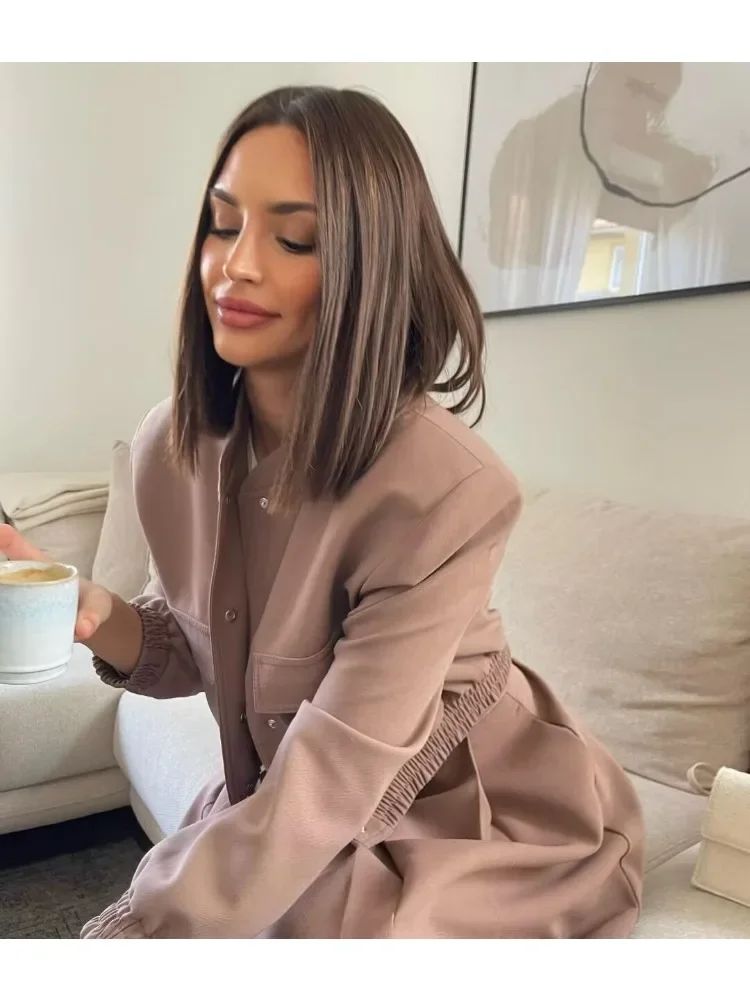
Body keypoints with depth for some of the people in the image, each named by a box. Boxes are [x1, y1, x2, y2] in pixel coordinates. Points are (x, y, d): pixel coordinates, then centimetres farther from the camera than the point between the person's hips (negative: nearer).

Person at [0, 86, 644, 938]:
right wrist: (99, 620, -16)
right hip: (285, 815, 5)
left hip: (478, 836, -4)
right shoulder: (169, 446, -11)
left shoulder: (444, 493, -30)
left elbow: (322, 790, -28)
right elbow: (203, 649, 4)